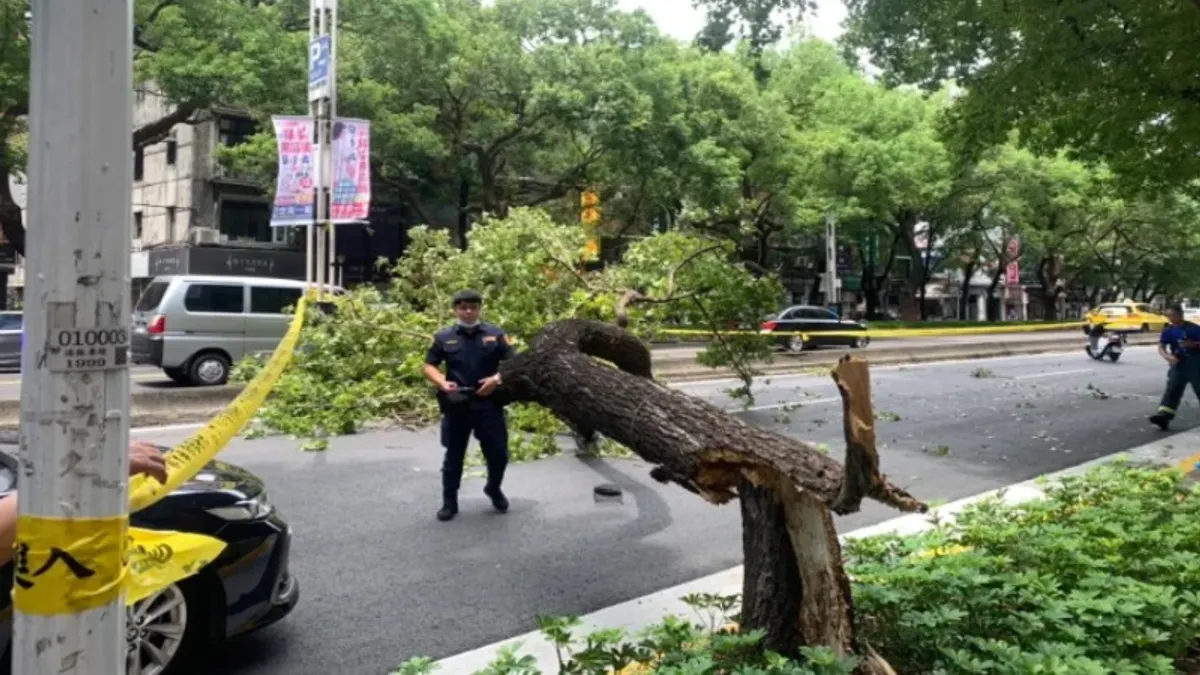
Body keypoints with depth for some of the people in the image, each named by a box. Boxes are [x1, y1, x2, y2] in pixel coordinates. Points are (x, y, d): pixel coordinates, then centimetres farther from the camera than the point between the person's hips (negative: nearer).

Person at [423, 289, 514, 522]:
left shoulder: (495, 334, 4)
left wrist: (497, 378, -14)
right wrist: (442, 383, -14)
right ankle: (449, 502, 21)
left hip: (489, 403, 0)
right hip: (456, 404, 0)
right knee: (454, 455, 8)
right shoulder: (444, 337, 4)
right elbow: (429, 366, 5)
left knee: (498, 453, 6)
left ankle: (494, 489, 34)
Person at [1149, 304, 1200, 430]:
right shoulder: (1168, 330, 3)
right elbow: (1161, 347, -2)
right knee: (1172, 390, -6)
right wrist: (1168, 356, -21)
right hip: (1178, 364, 3)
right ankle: (1163, 416, -15)